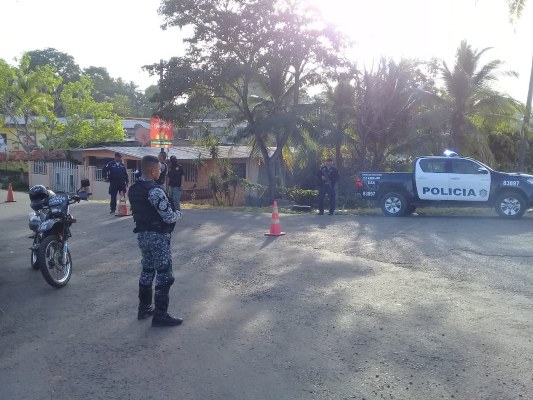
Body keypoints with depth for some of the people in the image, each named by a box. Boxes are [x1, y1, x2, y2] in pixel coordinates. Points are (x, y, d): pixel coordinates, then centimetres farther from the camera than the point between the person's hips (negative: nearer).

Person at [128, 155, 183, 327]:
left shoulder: (133, 189, 7)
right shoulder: (155, 191, -21)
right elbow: (169, 217, -20)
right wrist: (179, 213, -1)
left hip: (142, 234, 9)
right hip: (157, 236, -9)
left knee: (147, 270, 19)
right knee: (164, 275, -2)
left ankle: (144, 308, 28)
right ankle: (160, 315, 2)